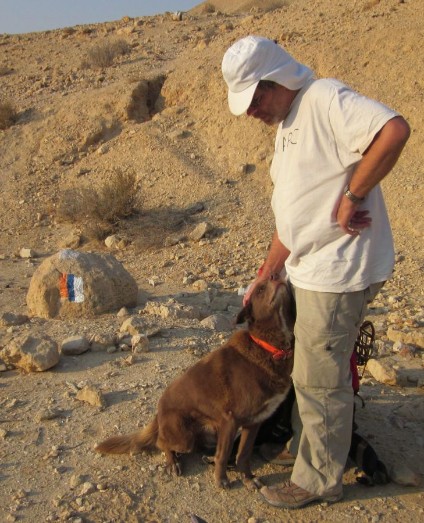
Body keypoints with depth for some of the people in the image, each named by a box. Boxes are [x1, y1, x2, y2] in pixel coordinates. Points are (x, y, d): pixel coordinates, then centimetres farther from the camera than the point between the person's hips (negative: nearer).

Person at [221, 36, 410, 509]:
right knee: (313, 372, 22)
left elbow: (394, 130, -30)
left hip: (337, 271, -10)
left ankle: (318, 480, 22)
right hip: (309, 270, 10)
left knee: (319, 378, 3)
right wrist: (265, 277, 17)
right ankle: (312, 447, 42)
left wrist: (352, 197, -25)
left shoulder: (326, 99, -14)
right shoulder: (286, 127, 16)